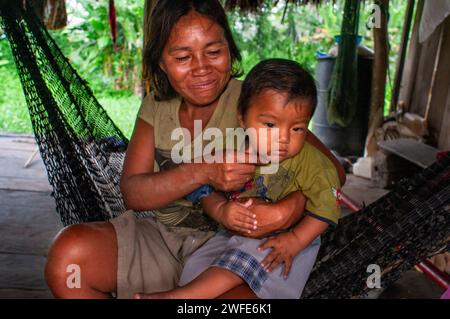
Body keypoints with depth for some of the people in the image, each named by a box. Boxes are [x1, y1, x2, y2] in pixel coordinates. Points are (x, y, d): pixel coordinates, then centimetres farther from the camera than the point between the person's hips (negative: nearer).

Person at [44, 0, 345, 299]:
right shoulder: (157, 106, 2)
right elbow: (132, 192, -7)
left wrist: (289, 209, -32)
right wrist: (204, 171, -25)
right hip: (160, 235, 4)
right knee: (68, 252, -20)